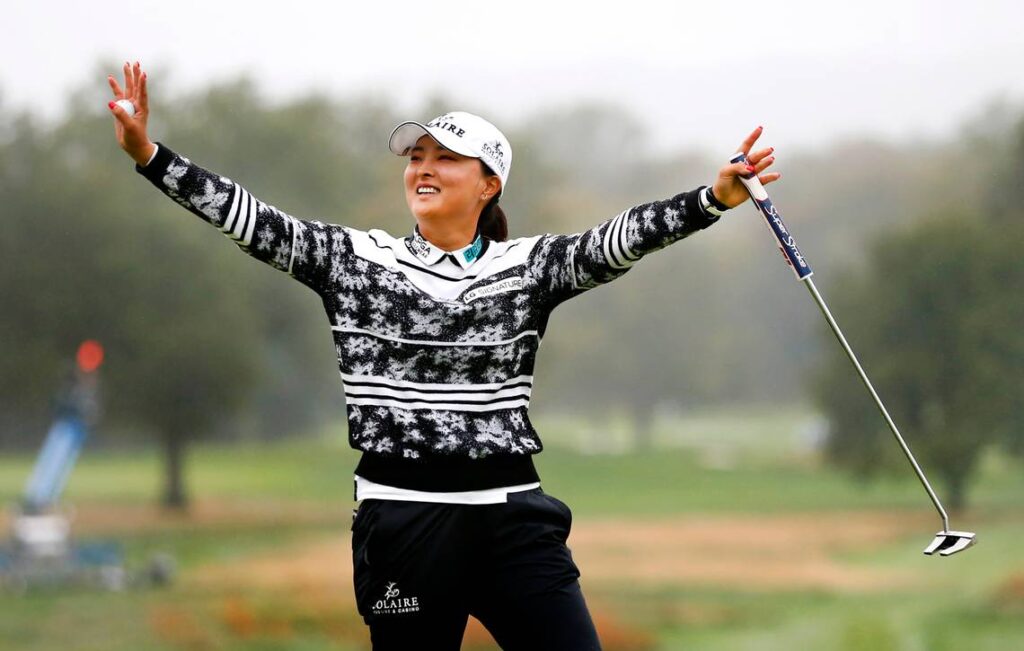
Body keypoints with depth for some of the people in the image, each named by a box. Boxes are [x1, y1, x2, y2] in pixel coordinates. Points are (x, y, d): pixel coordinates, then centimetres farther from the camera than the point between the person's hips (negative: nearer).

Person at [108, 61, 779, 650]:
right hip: (402, 522, 0)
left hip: (513, 517, 0)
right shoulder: (353, 258, 7)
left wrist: (715, 198, -24)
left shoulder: (530, 266, 6)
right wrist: (149, 154, -10)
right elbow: (254, 221, 0)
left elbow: (617, 241, -8)